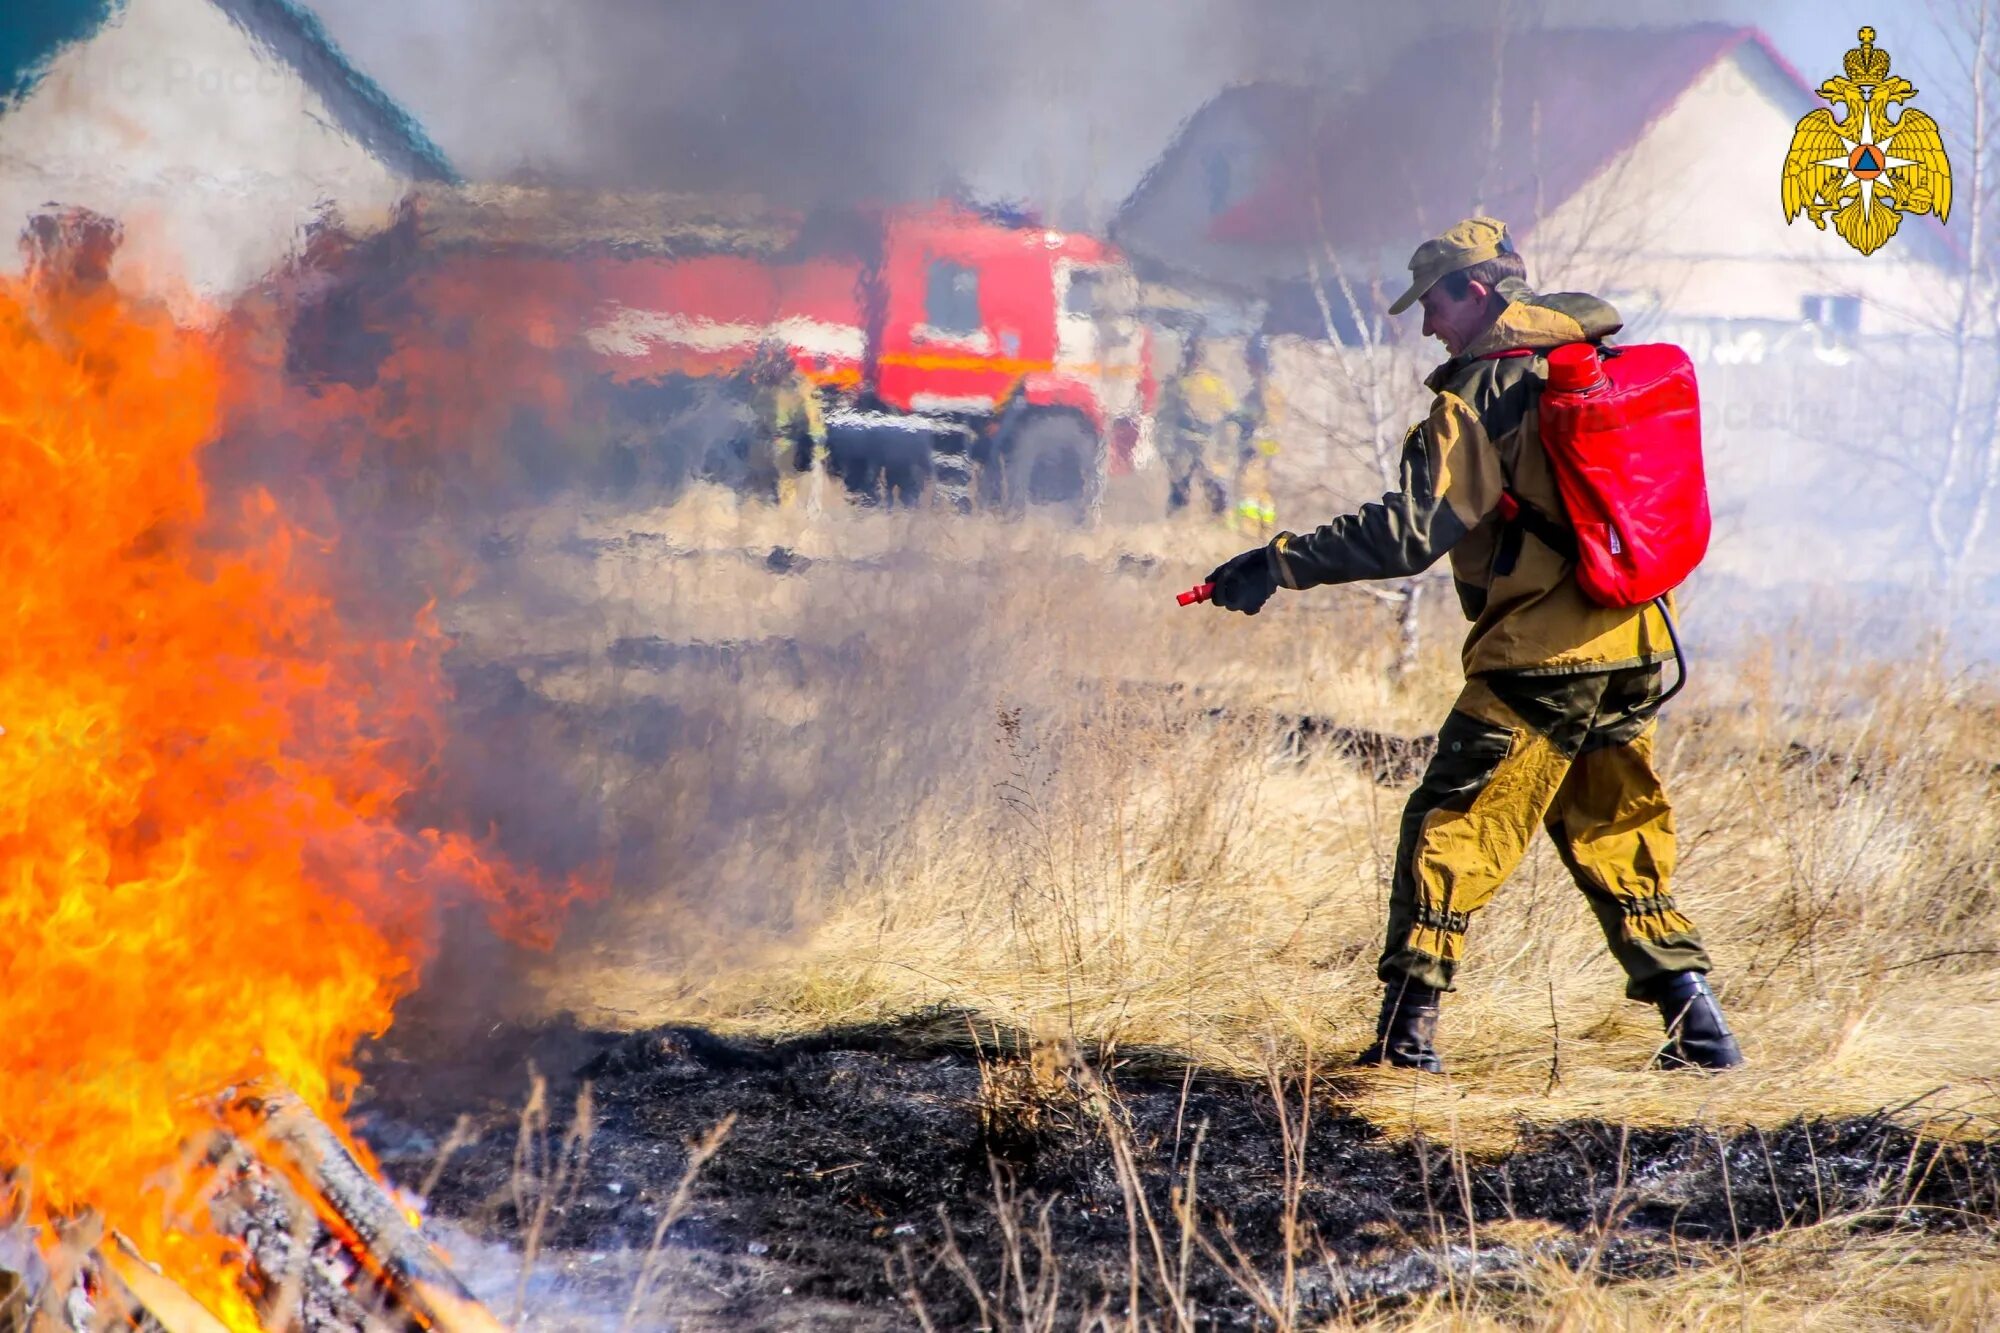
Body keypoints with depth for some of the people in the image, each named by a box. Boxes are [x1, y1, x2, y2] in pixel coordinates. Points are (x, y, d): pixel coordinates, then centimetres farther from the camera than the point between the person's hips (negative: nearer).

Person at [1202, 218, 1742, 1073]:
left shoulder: (1485, 392, -11)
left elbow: (1409, 533, -18)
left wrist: (1278, 564, -15)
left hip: (1538, 657, -7)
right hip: (1635, 649, 7)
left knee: (1448, 832, -1)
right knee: (1618, 840, 18)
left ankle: (1408, 1035, -4)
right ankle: (1699, 1026, 14)